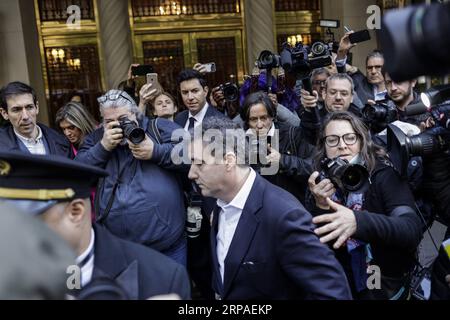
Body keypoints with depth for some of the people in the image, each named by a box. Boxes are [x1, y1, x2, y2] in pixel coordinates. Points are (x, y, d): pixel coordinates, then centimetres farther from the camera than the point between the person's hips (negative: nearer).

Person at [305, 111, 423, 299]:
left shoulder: (384, 175, -16)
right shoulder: (321, 183, -7)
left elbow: (413, 230, -30)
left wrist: (358, 222, -46)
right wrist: (320, 206, -27)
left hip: (386, 287, -2)